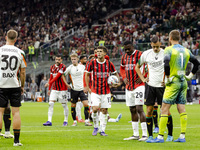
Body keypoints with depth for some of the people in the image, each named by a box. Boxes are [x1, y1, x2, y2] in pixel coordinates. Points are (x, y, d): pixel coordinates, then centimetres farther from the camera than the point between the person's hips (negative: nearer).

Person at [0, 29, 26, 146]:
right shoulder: (20, 53, -1)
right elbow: (23, 72, 3)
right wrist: (22, 86, 14)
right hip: (15, 86, 0)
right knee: (16, 112, 4)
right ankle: (16, 140, 4)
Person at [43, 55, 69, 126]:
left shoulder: (62, 67, -10)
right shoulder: (52, 67, 11)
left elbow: (57, 77, -18)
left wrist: (49, 83, -21)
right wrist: (49, 89, 16)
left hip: (62, 89, -6)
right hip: (54, 89, 6)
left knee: (64, 105, 3)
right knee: (50, 104, -6)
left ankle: (66, 121, 15)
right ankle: (49, 121, -7)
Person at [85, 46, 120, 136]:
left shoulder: (109, 64, 0)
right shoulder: (92, 63, -2)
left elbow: (116, 74, 14)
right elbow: (87, 74, 9)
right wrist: (87, 87, 4)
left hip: (106, 91, 1)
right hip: (95, 91, -1)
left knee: (104, 110, 2)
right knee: (95, 109, -14)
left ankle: (102, 130, 12)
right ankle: (95, 127, 9)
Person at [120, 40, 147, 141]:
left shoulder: (140, 55, -9)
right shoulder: (124, 57, 13)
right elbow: (122, 68, 27)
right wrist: (124, 78, 9)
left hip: (138, 86, -7)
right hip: (129, 87, 7)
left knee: (139, 109, -14)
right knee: (132, 110, 10)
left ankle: (145, 134, -13)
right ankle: (135, 134, 17)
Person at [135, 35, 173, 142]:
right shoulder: (146, 54, 4)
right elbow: (137, 67, 19)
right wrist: (143, 79, 8)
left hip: (162, 85, -2)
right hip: (150, 85, 2)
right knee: (149, 111, -1)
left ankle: (170, 135, 9)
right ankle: (150, 136, 6)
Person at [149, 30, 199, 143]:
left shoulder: (169, 50, -8)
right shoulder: (186, 51, 10)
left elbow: (166, 63, -24)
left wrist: (167, 77, -12)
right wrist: (190, 75, 18)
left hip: (173, 82, -6)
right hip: (183, 82, 6)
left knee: (165, 108, -3)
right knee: (182, 109, 7)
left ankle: (160, 136, -5)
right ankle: (182, 136, 6)